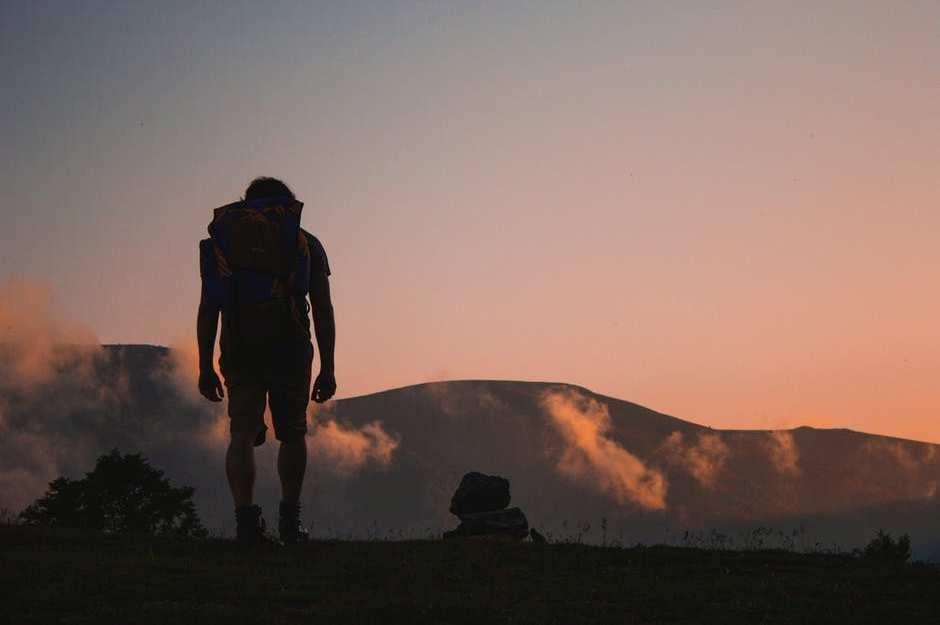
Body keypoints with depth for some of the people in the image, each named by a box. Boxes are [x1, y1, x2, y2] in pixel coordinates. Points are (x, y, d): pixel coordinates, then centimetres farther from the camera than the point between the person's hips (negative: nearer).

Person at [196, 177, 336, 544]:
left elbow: (208, 308, 10)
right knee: (292, 433, 14)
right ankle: (289, 518, 12)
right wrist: (327, 370, 8)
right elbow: (323, 310, 8)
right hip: (289, 348, -1)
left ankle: (245, 515, -16)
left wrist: (206, 368, 9)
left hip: (238, 349, 1)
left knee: (243, 434, 2)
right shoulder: (306, 243, 16)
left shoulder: (222, 240, 18)